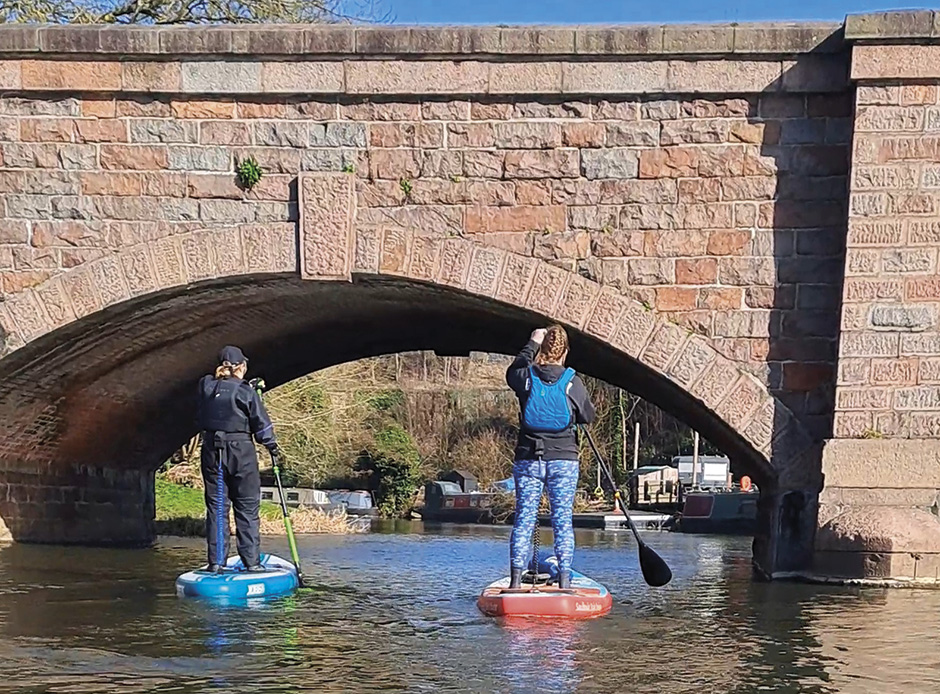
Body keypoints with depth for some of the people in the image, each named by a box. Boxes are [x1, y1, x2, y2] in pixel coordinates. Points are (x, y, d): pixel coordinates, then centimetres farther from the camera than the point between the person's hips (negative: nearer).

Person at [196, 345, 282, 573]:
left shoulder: (206, 386, 1)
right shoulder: (246, 392, -8)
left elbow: (201, 417, 11)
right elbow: (261, 424, -4)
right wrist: (272, 446, 11)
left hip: (212, 451, 3)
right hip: (241, 451, -3)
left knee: (216, 506, 8)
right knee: (247, 508, 4)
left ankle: (216, 561, 7)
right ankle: (252, 561, 3)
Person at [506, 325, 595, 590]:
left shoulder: (525, 378, -4)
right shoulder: (572, 383, -7)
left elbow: (512, 371, 20)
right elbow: (589, 416, 6)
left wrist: (532, 344, 25)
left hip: (527, 459, 1)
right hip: (563, 460, -1)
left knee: (524, 518, 4)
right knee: (563, 520, 4)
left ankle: (516, 580, 2)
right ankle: (564, 580, 3)